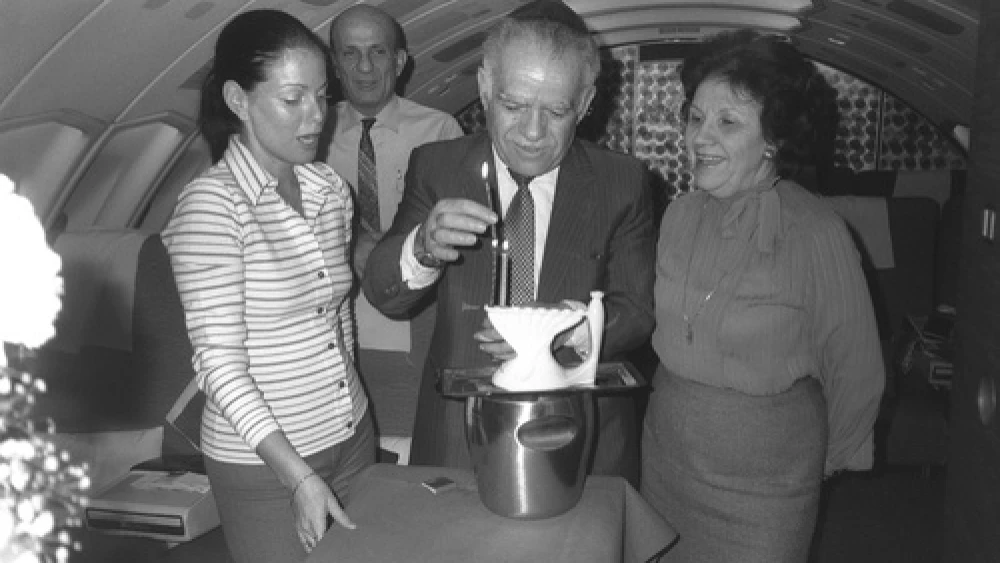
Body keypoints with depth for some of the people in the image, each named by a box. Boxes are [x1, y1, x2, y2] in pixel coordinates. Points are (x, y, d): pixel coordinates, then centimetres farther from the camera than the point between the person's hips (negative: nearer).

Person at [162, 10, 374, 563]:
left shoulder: (330, 188, 3)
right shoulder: (210, 203, -15)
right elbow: (219, 360, -18)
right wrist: (299, 476, -21)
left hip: (353, 435, 6)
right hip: (264, 460, -6)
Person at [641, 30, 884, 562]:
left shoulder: (817, 233, -19)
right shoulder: (679, 215, -3)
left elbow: (854, 371, -8)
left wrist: (831, 456, 5)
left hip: (764, 483, -5)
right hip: (665, 456, 5)